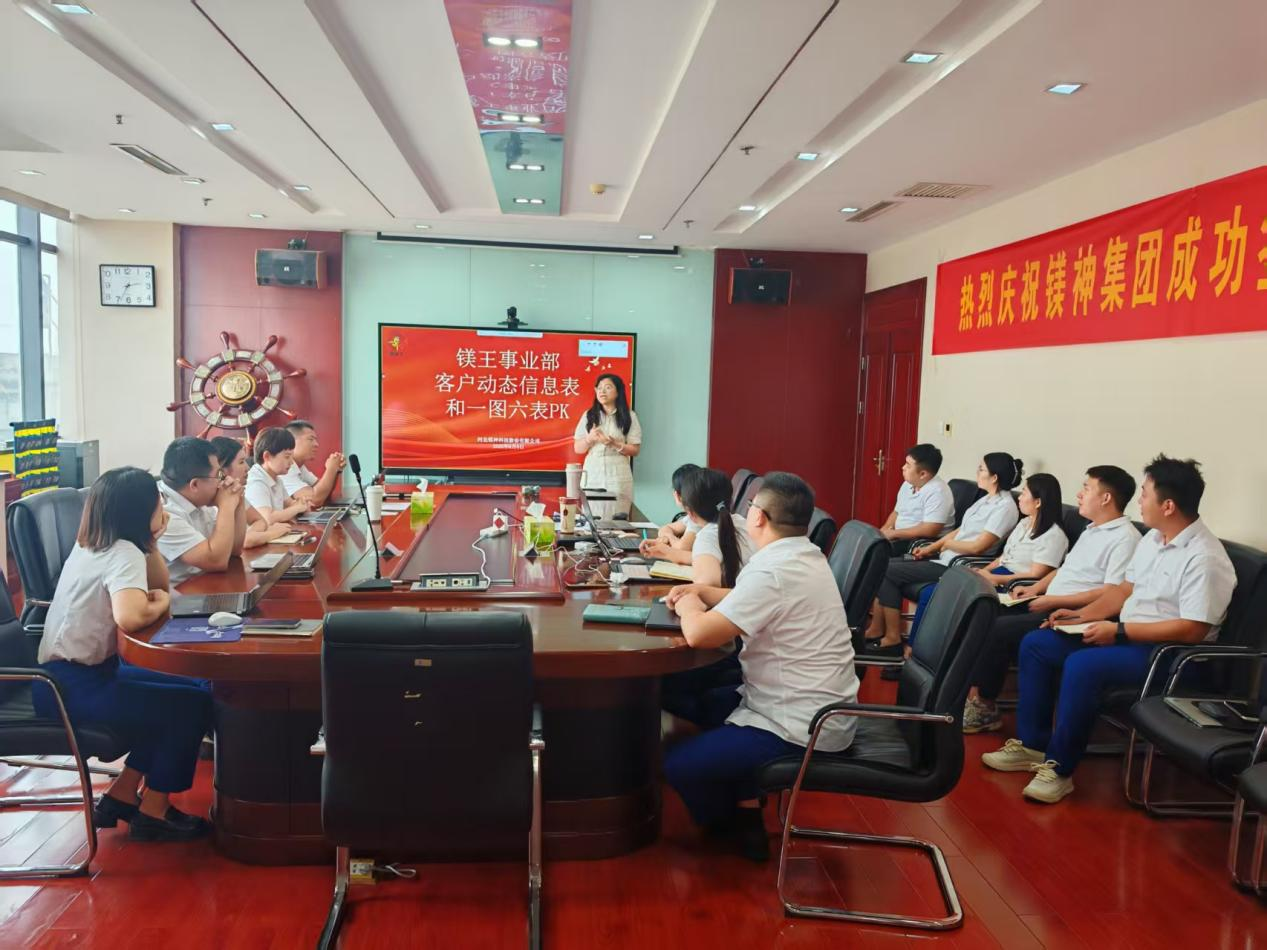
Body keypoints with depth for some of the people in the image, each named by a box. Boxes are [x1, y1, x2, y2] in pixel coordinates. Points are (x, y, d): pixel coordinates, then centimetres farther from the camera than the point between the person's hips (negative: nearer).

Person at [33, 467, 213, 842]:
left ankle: (121, 797, 20)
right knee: (193, 703, -8)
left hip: (72, 672, 10)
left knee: (176, 695, 15)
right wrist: (161, 603, -17)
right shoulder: (123, 552, -20)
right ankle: (152, 815, 5)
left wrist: (151, 542, 0)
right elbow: (129, 617, -38)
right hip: (70, 684, -10)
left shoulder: (95, 544, 9)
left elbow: (158, 585, 15)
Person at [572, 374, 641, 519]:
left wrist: (615, 444, -15)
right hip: (592, 474, 2)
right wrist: (589, 438, -11)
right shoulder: (589, 415, 8)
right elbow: (577, 449, 9)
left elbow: (635, 450, 1)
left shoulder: (629, 416, 4)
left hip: (618, 476, -2)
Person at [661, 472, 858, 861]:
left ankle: (737, 827, 20)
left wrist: (688, 605, -6)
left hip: (799, 727, -10)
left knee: (678, 763, -8)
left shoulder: (773, 570, -26)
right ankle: (743, 805, 25)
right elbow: (750, 601, 23)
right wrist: (703, 593, 9)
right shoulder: (804, 556, 6)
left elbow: (699, 634, -27)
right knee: (705, 705, 26)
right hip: (814, 707, 10)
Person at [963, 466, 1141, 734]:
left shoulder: (1124, 538, -13)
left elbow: (1110, 594, -21)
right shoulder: (1091, 530, 19)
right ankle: (971, 690, -7)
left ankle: (983, 706, -6)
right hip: (1050, 604, 10)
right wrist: (1036, 588, 11)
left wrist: (1053, 600, -19)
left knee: (998, 630, -21)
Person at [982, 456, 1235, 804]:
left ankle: (1059, 768, -19)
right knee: (1035, 644, 1)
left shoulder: (1204, 558, -20)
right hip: (1125, 634, 10)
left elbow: (1192, 630, -25)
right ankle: (1031, 745, 5)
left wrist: (1119, 630, -23)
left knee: (1083, 665, -34)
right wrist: (1082, 615, 5)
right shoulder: (1152, 538, 9)